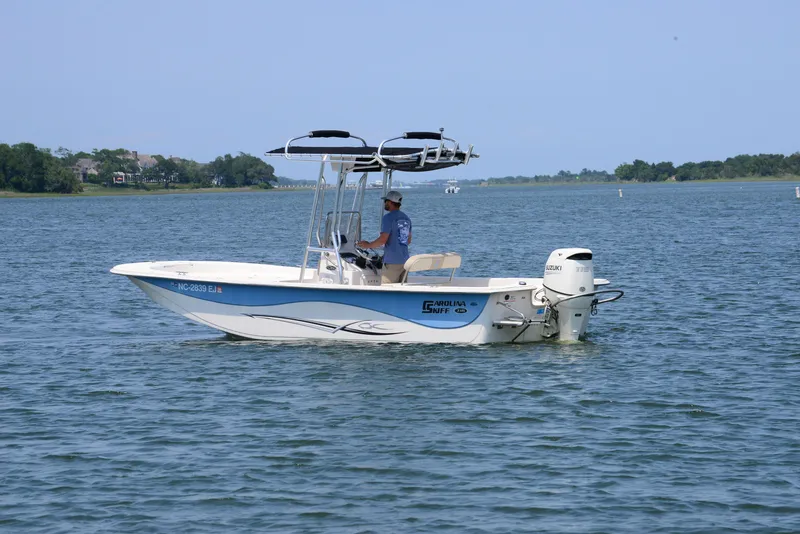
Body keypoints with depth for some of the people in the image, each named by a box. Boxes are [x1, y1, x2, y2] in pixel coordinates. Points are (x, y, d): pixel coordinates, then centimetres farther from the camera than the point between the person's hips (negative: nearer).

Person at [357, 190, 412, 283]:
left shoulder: (388, 218, -12)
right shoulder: (406, 218, 14)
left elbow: (382, 240, -17)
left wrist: (368, 245, -3)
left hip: (392, 262, -8)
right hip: (405, 261, 8)